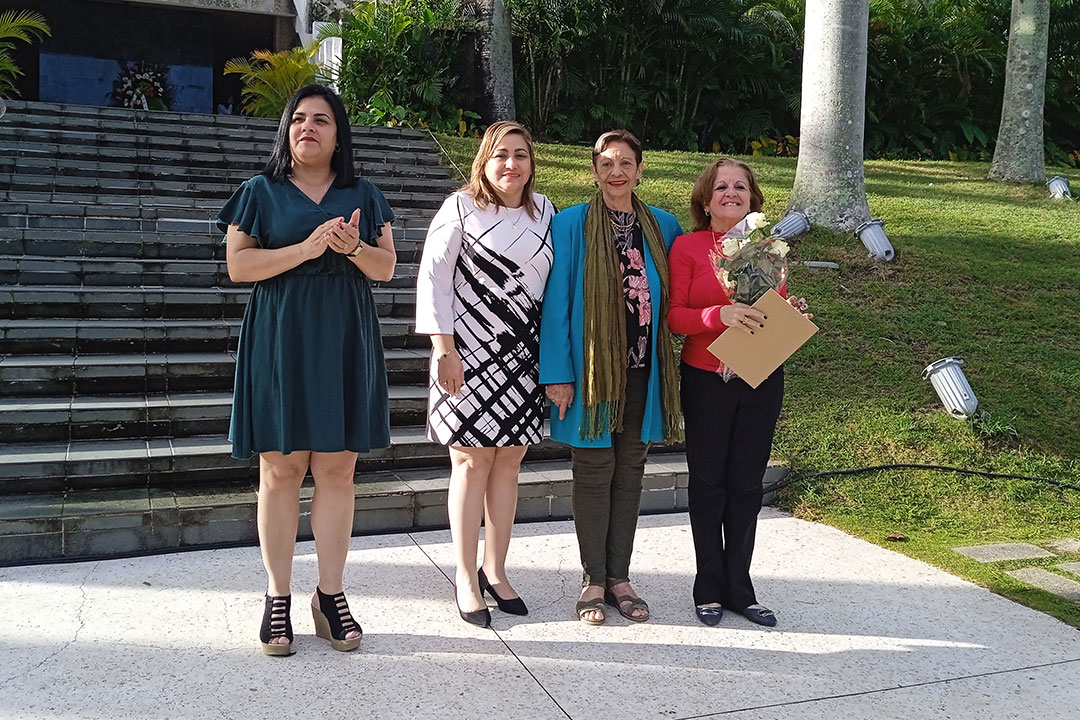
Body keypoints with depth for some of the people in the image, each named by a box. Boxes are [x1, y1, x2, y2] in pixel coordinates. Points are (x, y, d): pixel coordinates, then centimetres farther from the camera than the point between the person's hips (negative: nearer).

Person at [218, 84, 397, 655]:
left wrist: (354, 247, -11)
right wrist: (306, 249, -13)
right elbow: (237, 265, -2)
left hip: (345, 341, 2)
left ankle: (330, 596, 11)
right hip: (280, 339, -2)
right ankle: (277, 598, 9)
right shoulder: (261, 192, 8)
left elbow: (386, 268, 10)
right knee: (281, 469, -1)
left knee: (337, 468, 2)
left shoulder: (363, 196, 15)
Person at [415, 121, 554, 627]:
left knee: (509, 459, 7)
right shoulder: (461, 207, -1)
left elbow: (557, 278, 17)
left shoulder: (544, 211, 12)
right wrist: (444, 348, -12)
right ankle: (465, 578, 10)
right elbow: (432, 276, -5)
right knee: (472, 459, -1)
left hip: (522, 355, 4)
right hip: (469, 354, -4)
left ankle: (495, 571, 19)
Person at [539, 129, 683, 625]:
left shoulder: (663, 227, 8)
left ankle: (619, 577, 22)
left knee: (629, 472, 10)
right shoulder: (571, 225, -2)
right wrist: (557, 373, -10)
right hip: (591, 367, -3)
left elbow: (671, 300, 15)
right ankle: (593, 580, 16)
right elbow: (556, 304, -5)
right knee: (594, 472, 3)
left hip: (641, 368, 3)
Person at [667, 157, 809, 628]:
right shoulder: (687, 246, -2)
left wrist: (793, 313, -9)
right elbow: (674, 316, -6)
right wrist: (719, 315, -22)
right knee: (708, 483, 6)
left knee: (747, 483, 9)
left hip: (762, 379, 3)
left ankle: (739, 589, 21)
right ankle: (709, 588, 19)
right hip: (706, 380, -3)